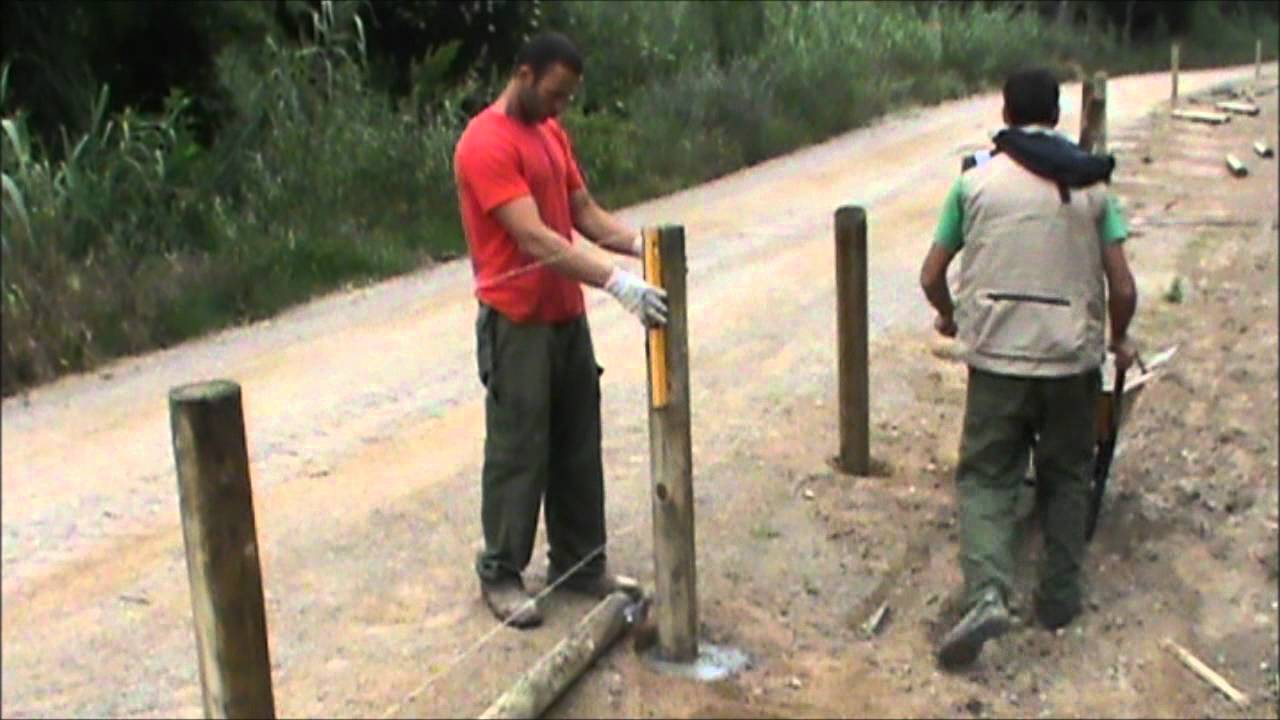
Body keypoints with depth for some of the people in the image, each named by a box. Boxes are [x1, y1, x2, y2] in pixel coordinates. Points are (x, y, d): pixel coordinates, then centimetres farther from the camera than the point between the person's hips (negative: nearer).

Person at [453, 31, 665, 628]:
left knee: (578, 448, 14)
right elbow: (536, 240, -27)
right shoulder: (485, 144, -18)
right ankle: (500, 574, 17)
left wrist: (640, 245, -8)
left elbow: (584, 212, 10)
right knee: (519, 452, 1)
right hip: (517, 325, -8)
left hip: (567, 315, 9)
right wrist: (615, 282, -33)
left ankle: (579, 563, 27)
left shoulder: (551, 132, 12)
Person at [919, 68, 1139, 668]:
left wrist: (949, 316, 26)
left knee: (986, 476, 5)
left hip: (998, 353, -1)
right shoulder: (1092, 185, 4)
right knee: (1066, 477, 18)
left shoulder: (976, 181, 2)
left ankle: (987, 592, -15)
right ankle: (1060, 596, 24)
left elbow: (931, 275, 5)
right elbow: (1123, 289, 0)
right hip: (1072, 354, 2)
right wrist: (1119, 340, 20)